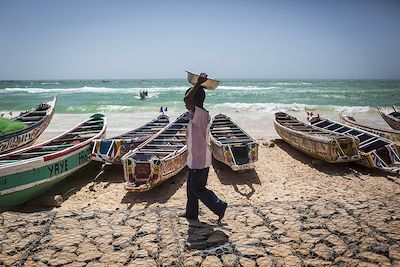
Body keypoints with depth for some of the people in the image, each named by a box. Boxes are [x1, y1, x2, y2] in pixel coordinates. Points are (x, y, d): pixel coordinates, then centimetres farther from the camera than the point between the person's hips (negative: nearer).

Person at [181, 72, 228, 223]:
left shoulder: (199, 114, -24)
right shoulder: (203, 114, 6)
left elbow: (187, 99, -39)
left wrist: (198, 83, -28)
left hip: (199, 160, -10)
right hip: (196, 158, 10)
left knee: (196, 188, 2)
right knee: (191, 186, 19)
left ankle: (219, 207, 11)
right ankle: (191, 213, 32)